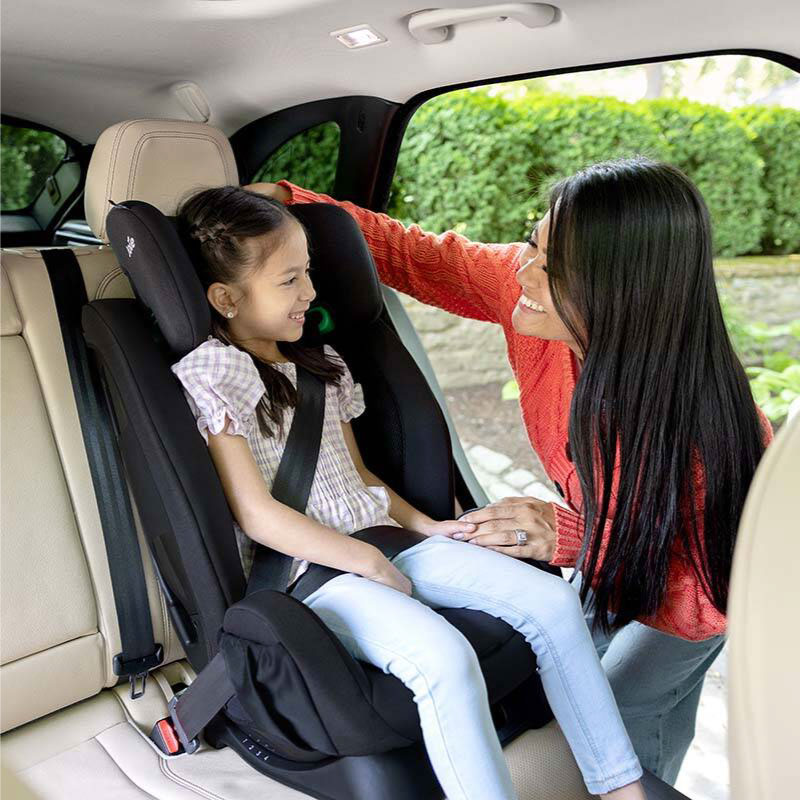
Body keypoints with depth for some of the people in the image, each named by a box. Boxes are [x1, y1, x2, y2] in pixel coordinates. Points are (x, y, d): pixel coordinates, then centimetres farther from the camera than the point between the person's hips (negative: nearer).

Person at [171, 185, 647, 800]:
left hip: (381, 540, 8)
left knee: (552, 600, -6)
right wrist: (367, 563, -14)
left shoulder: (320, 363, 17)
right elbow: (257, 515, -13)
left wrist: (424, 525, 8)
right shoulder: (211, 375, -7)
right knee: (444, 657, -34)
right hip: (310, 568, -7)